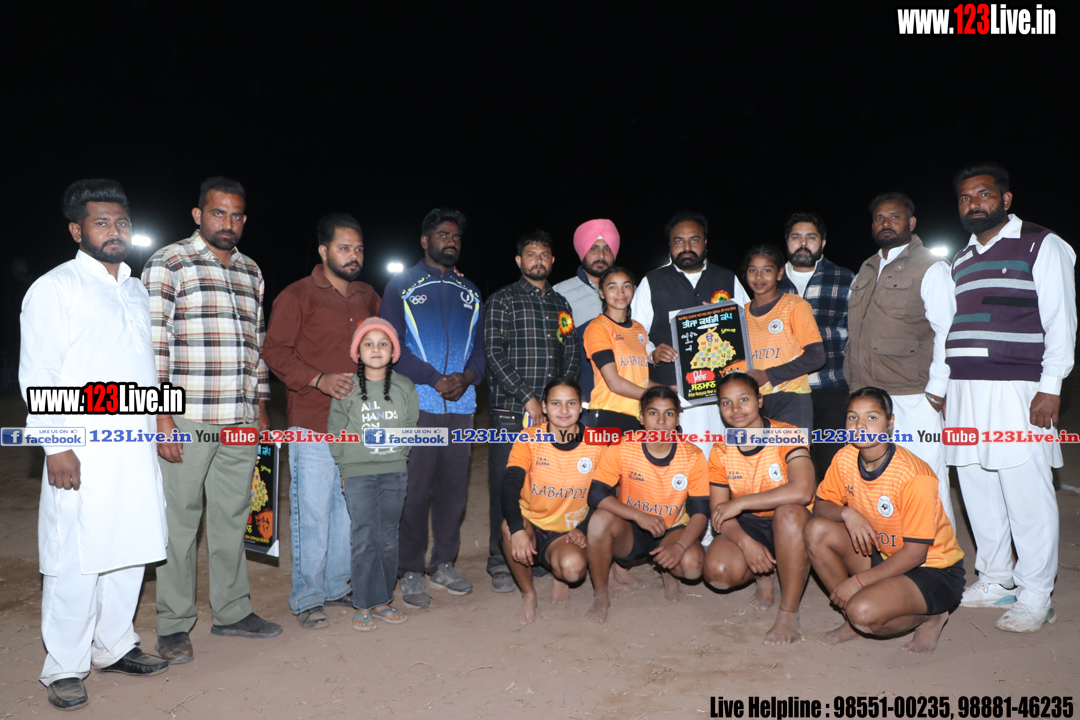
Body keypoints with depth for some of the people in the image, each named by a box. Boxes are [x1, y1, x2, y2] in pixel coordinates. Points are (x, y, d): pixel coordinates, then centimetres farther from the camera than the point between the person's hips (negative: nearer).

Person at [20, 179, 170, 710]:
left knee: (130, 550, 11)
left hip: (137, 448, 6)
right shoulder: (54, 288, -2)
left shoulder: (136, 291, 18)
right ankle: (64, 668, 12)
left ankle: (113, 647, 26)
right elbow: (37, 374, -7)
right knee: (77, 558, -2)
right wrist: (56, 446, -14)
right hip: (83, 452, -6)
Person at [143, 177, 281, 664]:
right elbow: (153, 343, -8)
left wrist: (260, 405, 17)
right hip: (186, 421, -6)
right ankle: (173, 626, 17)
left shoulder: (251, 272, 17)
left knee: (232, 517, 13)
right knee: (180, 521, 3)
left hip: (240, 421, 6)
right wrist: (161, 417, -13)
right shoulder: (169, 263, -2)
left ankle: (232, 611, 26)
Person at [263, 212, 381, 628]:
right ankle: (307, 599, 12)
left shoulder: (368, 297, 14)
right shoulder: (298, 296, -3)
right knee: (312, 513, -1)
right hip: (313, 426, -5)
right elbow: (276, 351, -8)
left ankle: (337, 586, 26)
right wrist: (319, 380, -17)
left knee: (349, 510, 11)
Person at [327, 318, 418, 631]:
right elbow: (336, 431, 3)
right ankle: (365, 605, 8)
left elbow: (413, 427, 11)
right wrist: (344, 462, -1)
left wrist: (399, 446, -1)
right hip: (358, 473, -2)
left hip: (395, 471, 2)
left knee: (388, 538, 7)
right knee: (364, 539, -3)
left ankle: (383, 601, 19)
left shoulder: (405, 388, 5)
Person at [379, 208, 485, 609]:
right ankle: (410, 573, 9)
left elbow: (480, 344, 15)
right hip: (417, 404, -4)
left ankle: (444, 564, 22)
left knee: (454, 486, 8)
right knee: (414, 489, -3)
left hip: (461, 405, 4)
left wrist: (468, 375, -7)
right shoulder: (401, 287, 5)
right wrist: (434, 379, -14)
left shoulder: (469, 292, 18)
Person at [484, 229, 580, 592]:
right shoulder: (503, 300, 2)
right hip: (511, 412, -4)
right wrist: (528, 397, -13)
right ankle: (500, 562, 10)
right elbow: (494, 354, -7)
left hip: (552, 410, 4)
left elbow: (572, 356, 17)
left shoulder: (561, 304, 18)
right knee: (506, 484, -1)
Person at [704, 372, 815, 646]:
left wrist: (740, 503, -29)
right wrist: (746, 543, -25)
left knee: (789, 511, -39)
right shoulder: (720, 452, -3)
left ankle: (789, 615, -26)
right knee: (717, 571, -26)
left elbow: (802, 491, -35)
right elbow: (719, 512, -5)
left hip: (791, 530, -3)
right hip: (747, 528, 3)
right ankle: (763, 576, 13)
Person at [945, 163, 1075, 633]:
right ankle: (996, 582, 19)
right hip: (964, 390, 6)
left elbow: (1060, 320, -4)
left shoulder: (1042, 245, 3)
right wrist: (943, 388, 13)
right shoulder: (961, 259, 20)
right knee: (978, 490, 7)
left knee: (1026, 495, -5)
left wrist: (1051, 387, -12)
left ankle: (1035, 597, 5)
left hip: (1015, 390, -6)